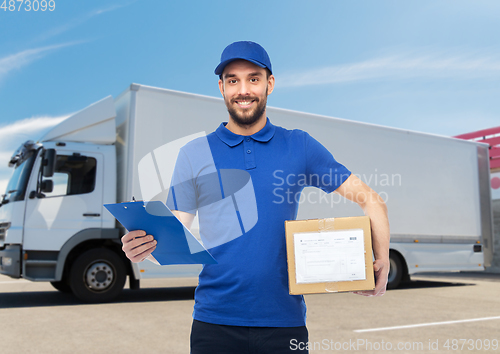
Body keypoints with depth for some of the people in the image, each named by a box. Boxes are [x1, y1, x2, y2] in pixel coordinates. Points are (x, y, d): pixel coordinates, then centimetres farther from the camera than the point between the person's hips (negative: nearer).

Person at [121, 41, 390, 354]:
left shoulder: (300, 146, 4)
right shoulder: (195, 154, 4)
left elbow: (370, 199, 5)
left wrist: (382, 261, -10)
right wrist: (146, 248, -20)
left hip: (285, 321, 1)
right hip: (215, 323, 0)